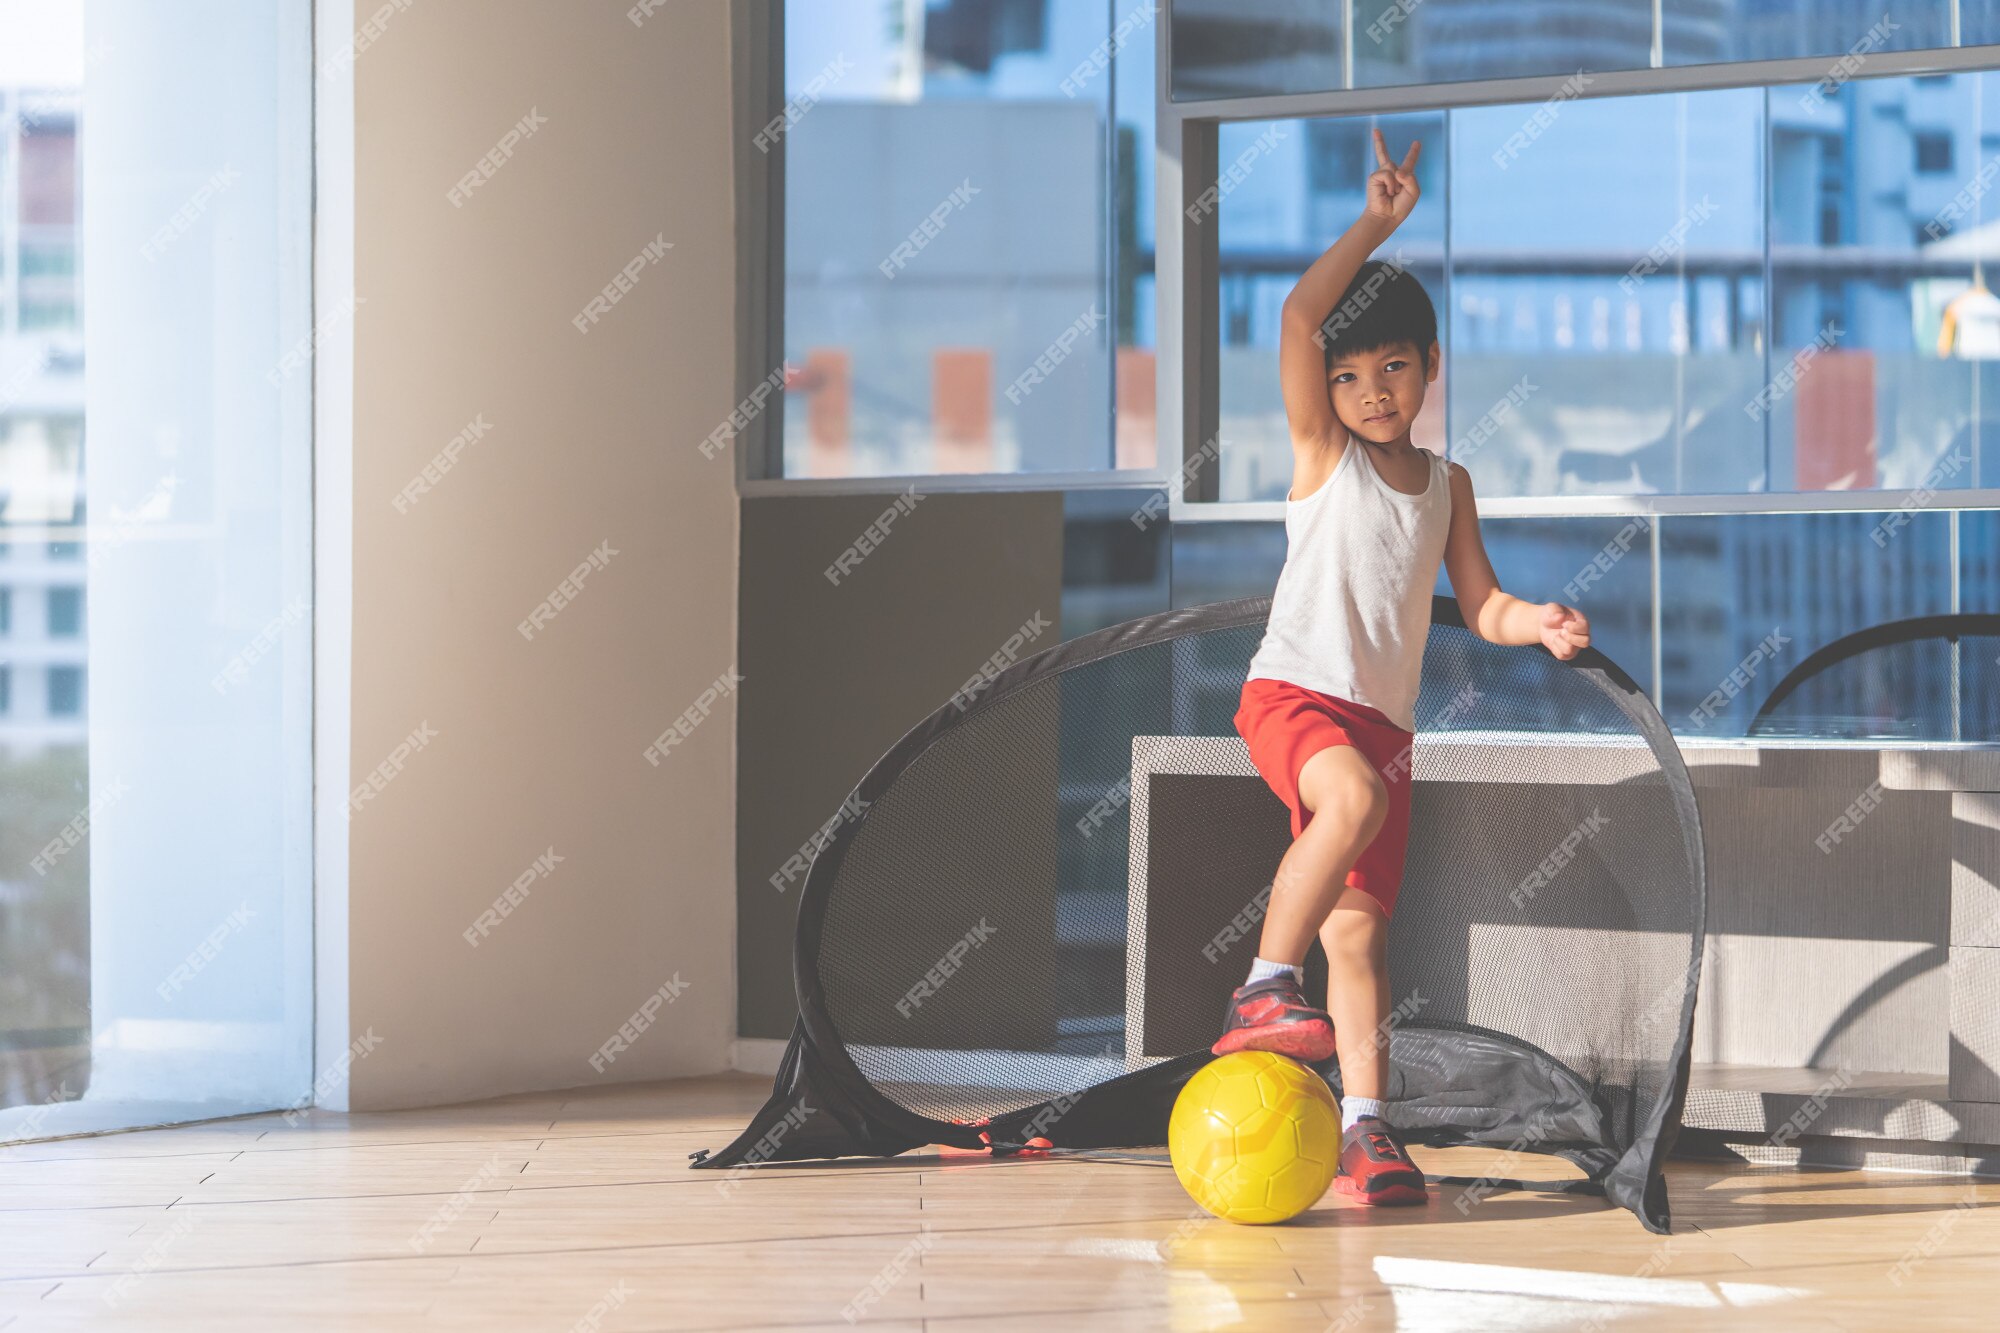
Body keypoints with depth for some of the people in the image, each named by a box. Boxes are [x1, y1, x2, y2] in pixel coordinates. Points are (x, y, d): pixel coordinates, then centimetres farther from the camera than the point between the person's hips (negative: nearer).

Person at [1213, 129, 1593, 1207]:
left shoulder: (1446, 485, 15)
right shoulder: (1322, 453, 2)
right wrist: (1375, 226, -14)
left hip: (1385, 720, 4)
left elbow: (1480, 604, 12)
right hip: (1293, 694, -4)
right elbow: (1298, 319, -13)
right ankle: (1265, 987, -26)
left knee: (1361, 923, 0)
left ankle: (1365, 1127, 1)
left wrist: (1537, 623, -9)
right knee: (1356, 798, -35)